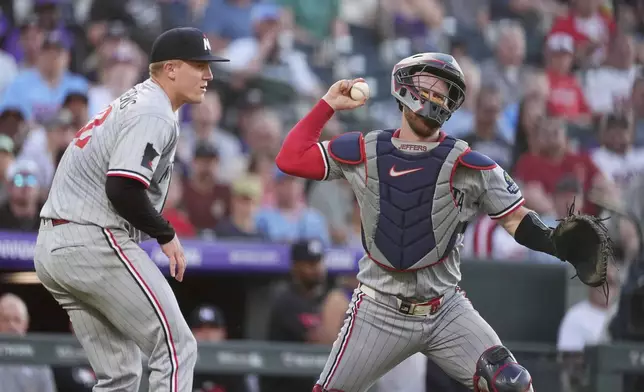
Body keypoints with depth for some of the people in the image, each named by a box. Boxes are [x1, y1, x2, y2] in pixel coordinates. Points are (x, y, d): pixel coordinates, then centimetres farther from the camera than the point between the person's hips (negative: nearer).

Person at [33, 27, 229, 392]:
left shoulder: (130, 102, 21)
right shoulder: (154, 113, -11)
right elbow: (123, 188, -22)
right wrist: (166, 235, -9)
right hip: (94, 242, -10)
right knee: (176, 348, -7)